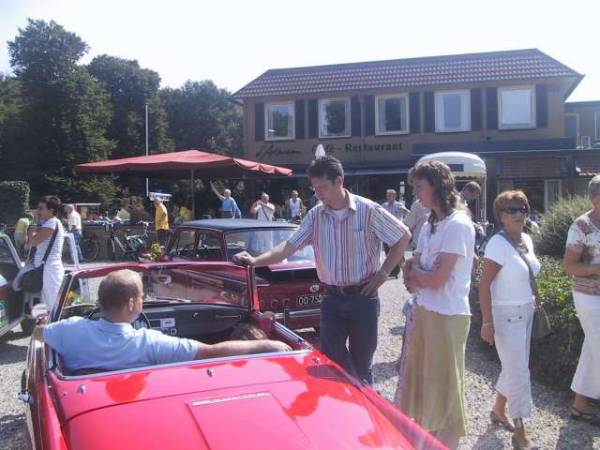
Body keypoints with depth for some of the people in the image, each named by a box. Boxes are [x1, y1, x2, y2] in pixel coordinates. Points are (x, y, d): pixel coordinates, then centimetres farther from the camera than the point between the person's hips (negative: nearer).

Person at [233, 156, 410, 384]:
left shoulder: (369, 210, -11)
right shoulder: (315, 215, 0)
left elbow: (403, 236, -3)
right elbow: (289, 246, -5)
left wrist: (383, 273, -6)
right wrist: (255, 260, -19)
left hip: (363, 297, -3)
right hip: (332, 298, 3)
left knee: (361, 362, 11)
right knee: (330, 360, 6)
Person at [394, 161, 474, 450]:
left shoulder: (458, 225, -15)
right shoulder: (430, 225, 11)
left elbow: (436, 279, -19)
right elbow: (413, 279, 11)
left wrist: (418, 272, -1)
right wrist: (423, 278, -9)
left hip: (447, 317, -8)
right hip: (423, 312, 8)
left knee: (444, 388, 4)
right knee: (421, 382, 16)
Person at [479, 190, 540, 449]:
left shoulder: (527, 240, 5)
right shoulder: (498, 244, -18)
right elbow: (484, 284, -19)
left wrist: (532, 304, 14)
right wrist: (487, 322, -21)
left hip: (526, 312, 8)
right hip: (506, 314, -8)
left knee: (515, 368, 18)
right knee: (519, 373, -3)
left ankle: (499, 411, 38)